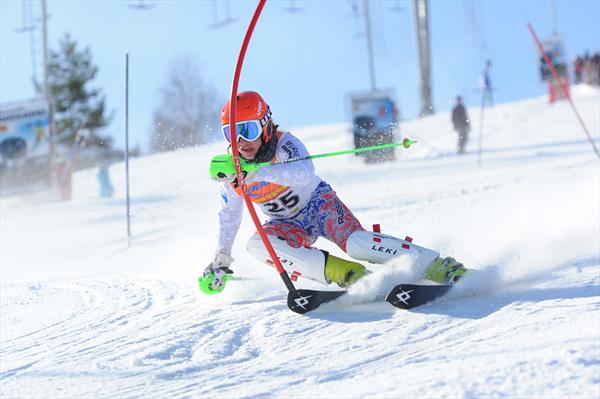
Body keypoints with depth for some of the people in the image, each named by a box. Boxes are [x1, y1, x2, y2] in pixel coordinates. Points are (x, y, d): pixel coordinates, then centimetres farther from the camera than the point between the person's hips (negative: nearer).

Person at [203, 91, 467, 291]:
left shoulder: (285, 143, -24)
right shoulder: (230, 169, -8)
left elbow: (305, 172, -47)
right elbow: (230, 213, 11)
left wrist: (254, 171, -58)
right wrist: (221, 258, 16)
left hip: (318, 203, -5)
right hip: (290, 225, 5)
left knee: (355, 242, -34)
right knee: (257, 244, -29)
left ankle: (441, 267, -29)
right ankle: (345, 273, -33)